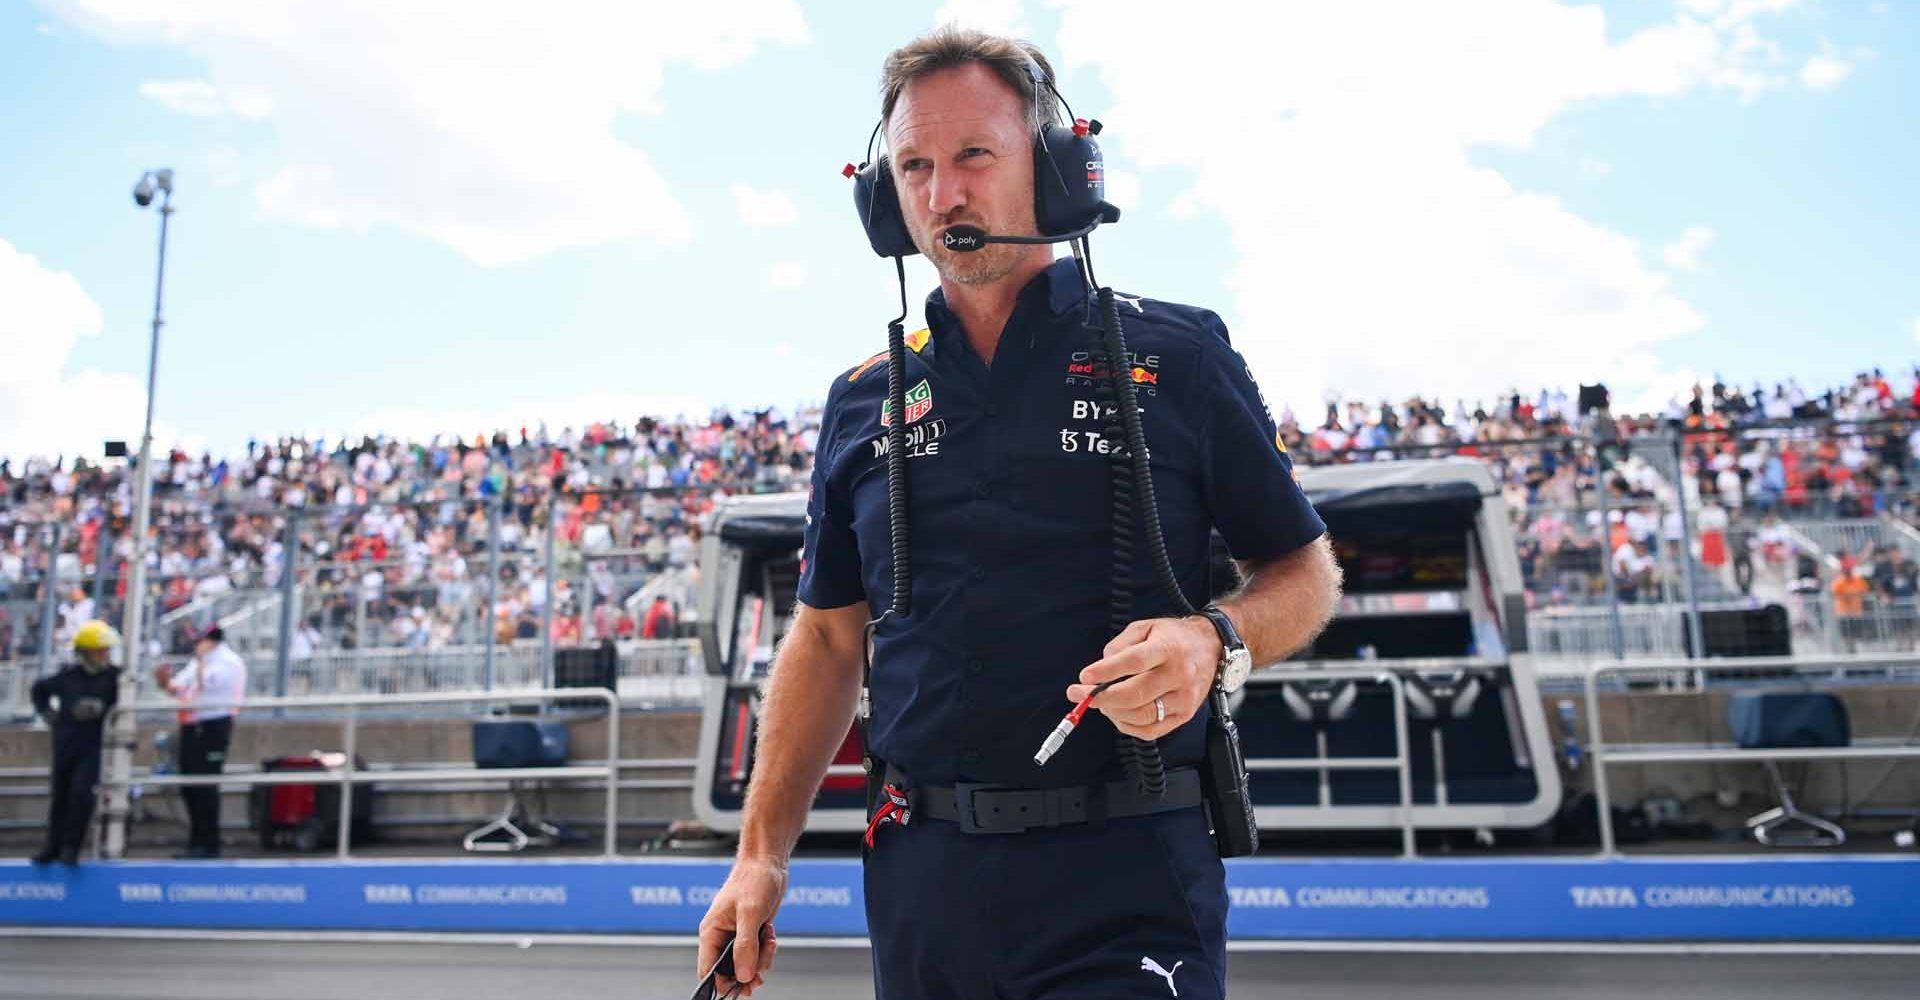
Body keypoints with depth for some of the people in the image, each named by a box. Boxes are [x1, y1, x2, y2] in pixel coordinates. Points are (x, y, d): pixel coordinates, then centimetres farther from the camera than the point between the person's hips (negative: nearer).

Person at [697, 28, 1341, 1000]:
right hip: (921, 878, 4)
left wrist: (1212, 640, -18)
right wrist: (761, 853, 9)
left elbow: (1305, 571, 4)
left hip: (1123, 881, -3)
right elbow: (827, 637, 13)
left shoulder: (1178, 354, -2)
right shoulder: (864, 400, 8)